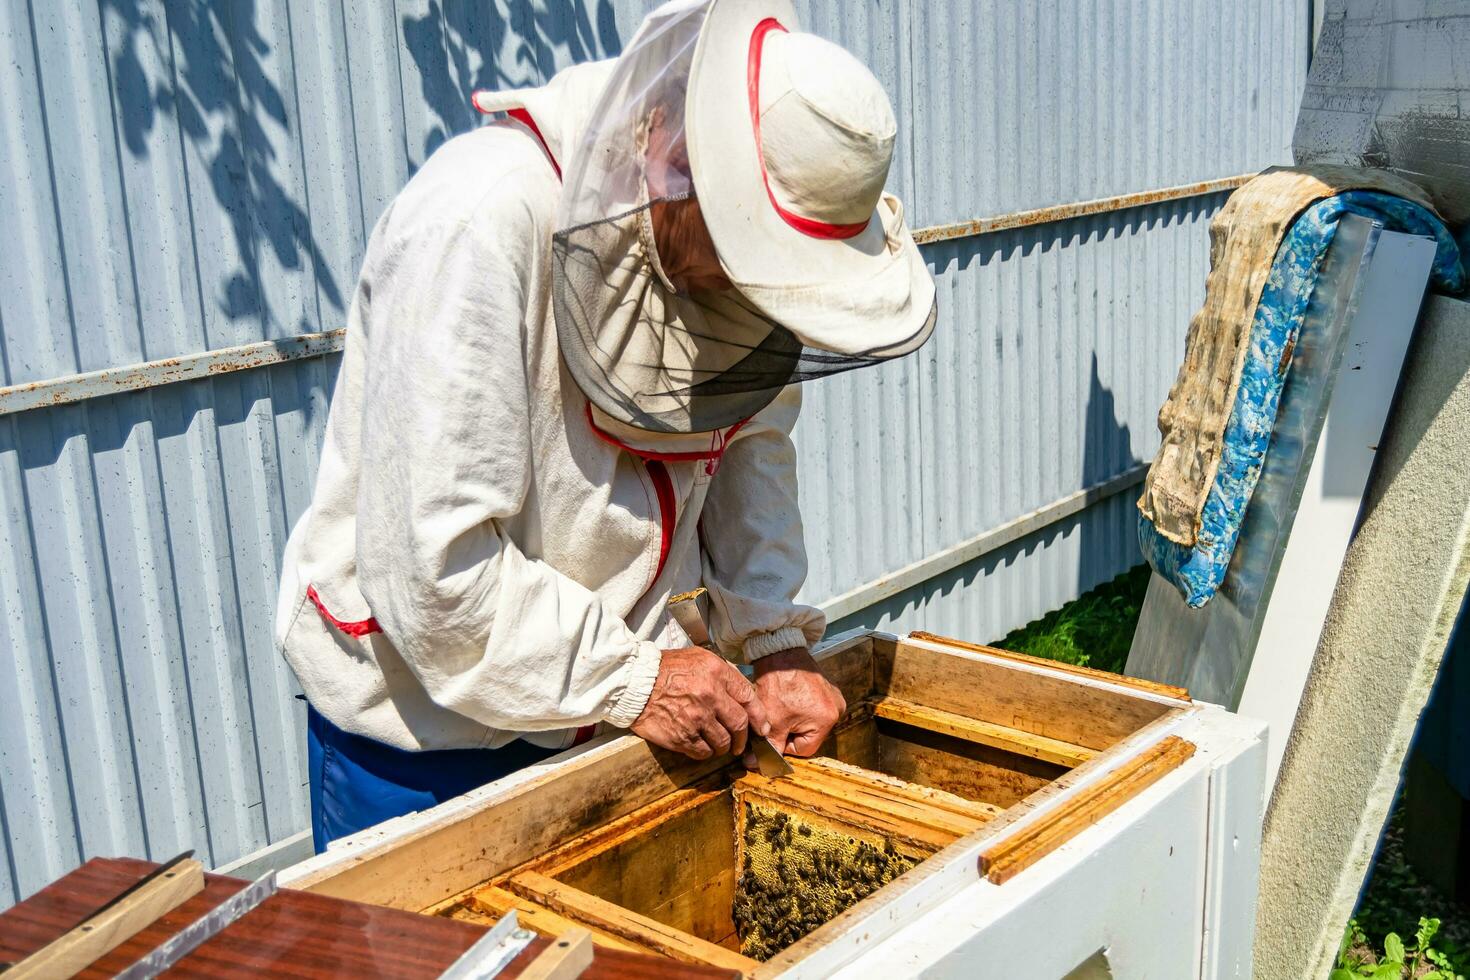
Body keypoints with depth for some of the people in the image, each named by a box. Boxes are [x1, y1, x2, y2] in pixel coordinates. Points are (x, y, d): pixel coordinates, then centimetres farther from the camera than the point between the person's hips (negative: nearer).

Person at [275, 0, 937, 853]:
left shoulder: (738, 241, -7)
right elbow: (430, 566, -28)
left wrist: (776, 639, -5)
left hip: (617, 702, 6)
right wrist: (630, 678, -21)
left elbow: (751, 445, 6)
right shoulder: (478, 229, -28)